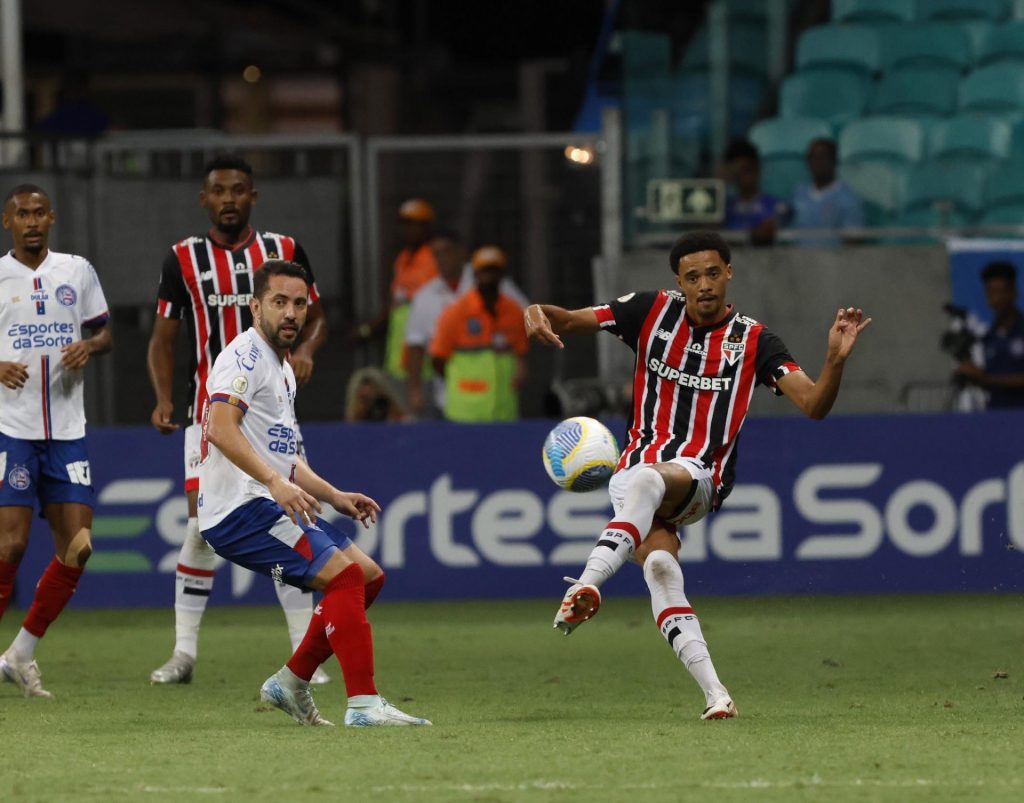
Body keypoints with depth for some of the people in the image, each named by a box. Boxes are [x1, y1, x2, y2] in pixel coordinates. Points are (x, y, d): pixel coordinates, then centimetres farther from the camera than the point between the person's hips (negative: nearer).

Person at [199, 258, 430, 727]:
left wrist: (333, 496, 21)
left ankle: (291, 683, 14)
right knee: (345, 575, -20)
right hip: (240, 510, -10)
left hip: (273, 507, 10)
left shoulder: (281, 369, 22)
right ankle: (364, 704, -23)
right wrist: (275, 481, -34)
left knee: (368, 575, 12)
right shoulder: (246, 356, -10)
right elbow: (220, 428, -26)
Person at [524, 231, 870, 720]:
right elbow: (570, 322, 8)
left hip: (698, 478, -2)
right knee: (660, 566, -24)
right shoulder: (653, 311, 7)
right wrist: (539, 313, -15)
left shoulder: (753, 341, 1)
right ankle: (713, 692, -26)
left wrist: (836, 360, -26)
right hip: (637, 470, 2)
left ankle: (586, 586, -56)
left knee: (646, 480, -37)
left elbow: (813, 405, -7)